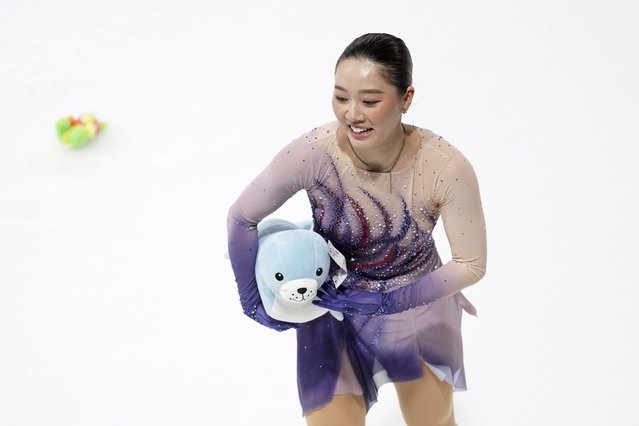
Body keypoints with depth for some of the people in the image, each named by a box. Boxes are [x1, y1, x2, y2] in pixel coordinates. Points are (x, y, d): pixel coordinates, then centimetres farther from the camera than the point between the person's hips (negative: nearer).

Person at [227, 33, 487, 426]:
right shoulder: (311, 153, -29)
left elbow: (471, 265, -15)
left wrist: (384, 301, -20)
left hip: (419, 302, 1)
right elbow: (242, 218, -12)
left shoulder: (446, 168, -28)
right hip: (334, 306, -1)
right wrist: (252, 301, -6)